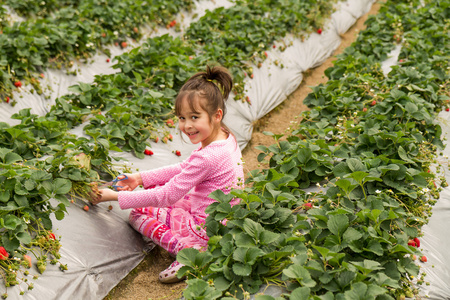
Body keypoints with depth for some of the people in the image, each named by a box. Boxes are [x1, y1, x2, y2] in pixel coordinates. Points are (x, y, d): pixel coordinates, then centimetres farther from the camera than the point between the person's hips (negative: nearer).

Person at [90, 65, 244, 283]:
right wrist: (141, 178, 3)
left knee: (138, 213, 4)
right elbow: (185, 169, 8)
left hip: (208, 229, -9)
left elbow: (168, 195, -25)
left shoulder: (208, 157, -30)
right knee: (154, 186, 19)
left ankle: (187, 249, -12)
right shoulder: (225, 137, -2)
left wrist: (117, 196, -19)